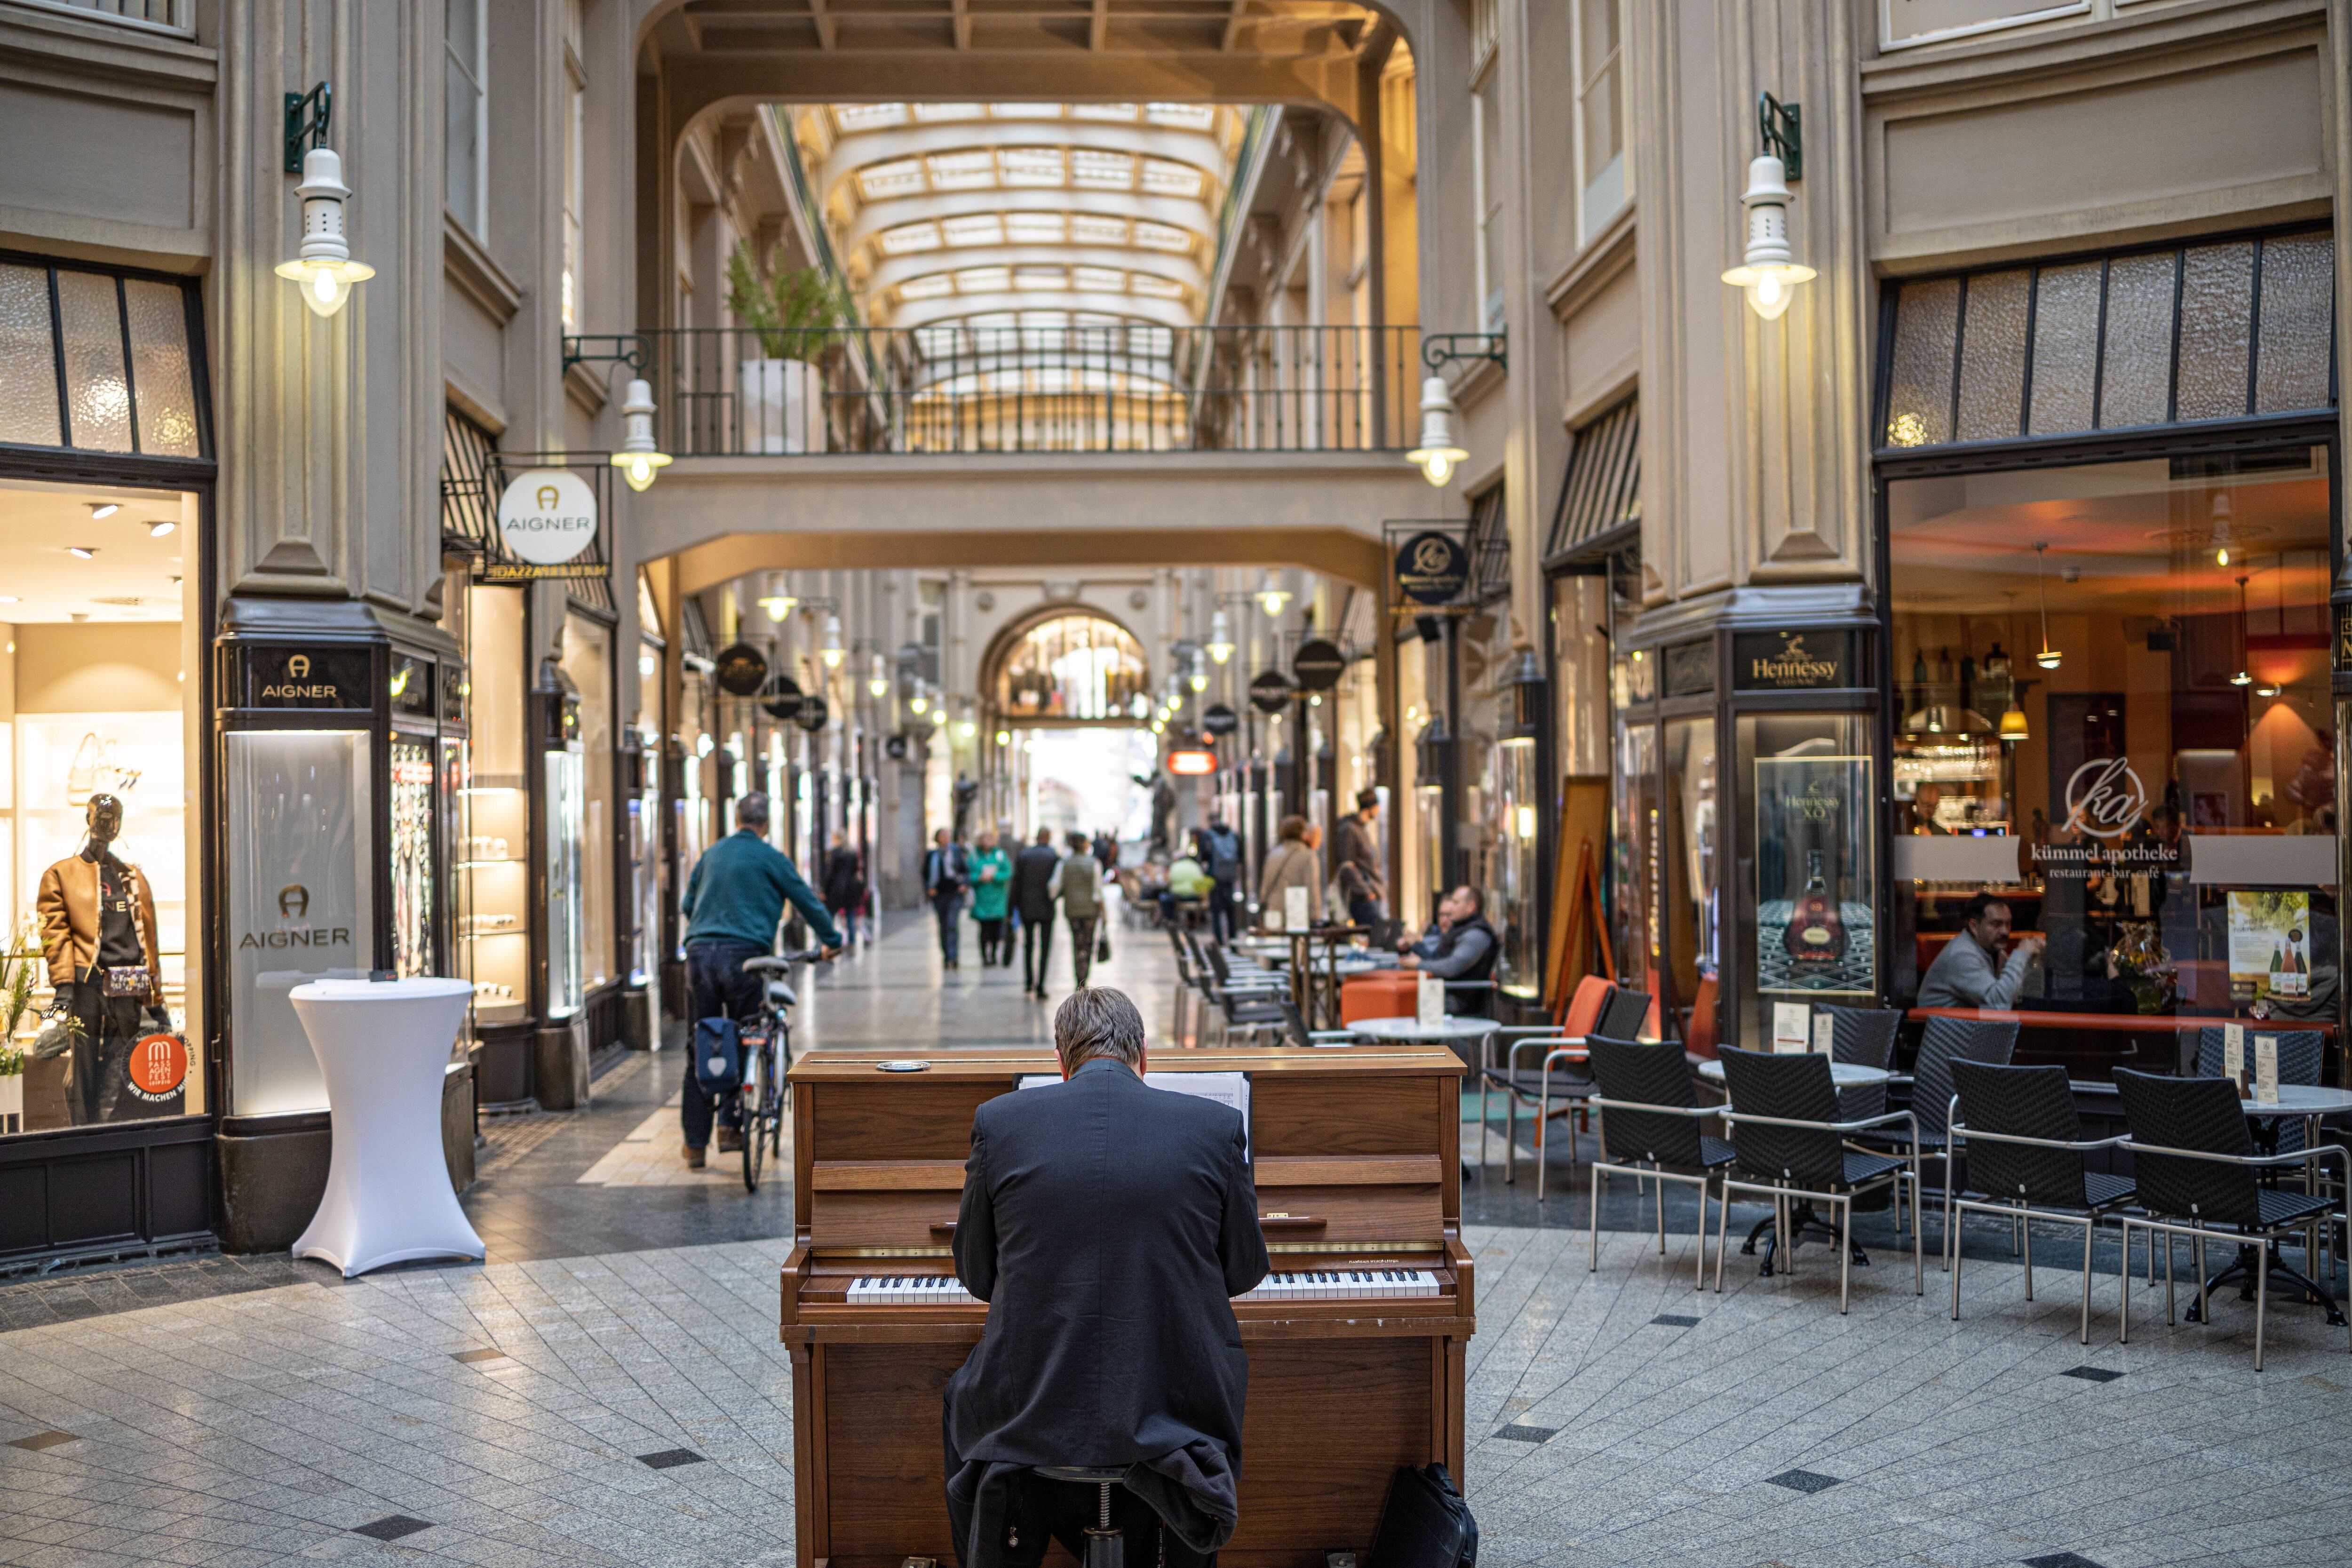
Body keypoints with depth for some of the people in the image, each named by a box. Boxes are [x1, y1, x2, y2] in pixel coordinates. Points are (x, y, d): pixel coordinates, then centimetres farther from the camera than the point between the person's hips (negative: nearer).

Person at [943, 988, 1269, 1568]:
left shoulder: (999, 1120, -3)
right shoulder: (1217, 1125, -3)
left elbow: (977, 1275, 8)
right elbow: (1245, 1270, 8)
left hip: (1027, 1411, 0)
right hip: (1171, 1406, 0)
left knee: (960, 1402, 34)